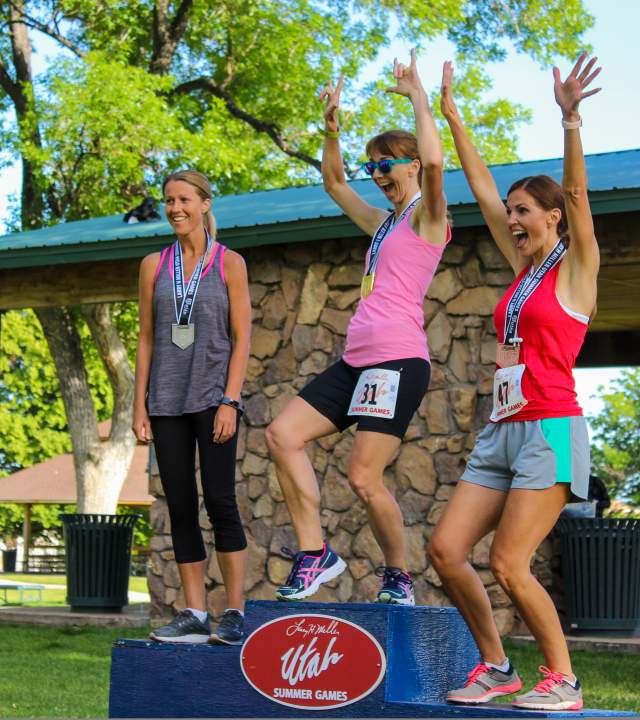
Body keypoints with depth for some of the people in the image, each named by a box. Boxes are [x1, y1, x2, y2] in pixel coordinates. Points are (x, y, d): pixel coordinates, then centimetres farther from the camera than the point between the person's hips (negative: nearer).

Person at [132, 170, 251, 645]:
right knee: (181, 508, 2)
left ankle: (235, 613, -7)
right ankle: (195, 615, 5)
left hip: (213, 397, -4)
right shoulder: (154, 265, 11)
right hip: (167, 401, 4)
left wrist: (229, 402, -11)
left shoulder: (229, 263, 3)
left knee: (220, 501, -10)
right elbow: (146, 339, 12)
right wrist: (140, 405, 5)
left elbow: (241, 339, -1)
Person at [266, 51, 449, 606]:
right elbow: (334, 181, 36)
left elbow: (434, 162, -22)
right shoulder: (382, 223, 23)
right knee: (283, 435, -4)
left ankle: (398, 575, 7)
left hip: (398, 361, -9)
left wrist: (418, 96, -11)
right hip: (356, 361, 9)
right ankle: (315, 553, -2)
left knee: (364, 477, -13)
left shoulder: (426, 216, -1)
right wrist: (332, 127, 23)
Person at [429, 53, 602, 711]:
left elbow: (576, 193, -15)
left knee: (508, 565, -13)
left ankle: (563, 680, 2)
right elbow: (482, 188, 19)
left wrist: (570, 119, -27)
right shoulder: (524, 267, 17)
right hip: (502, 430, 8)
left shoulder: (575, 267, 0)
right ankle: (496, 667, 12)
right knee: (445, 549, -1)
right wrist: (452, 119, 19)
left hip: (550, 429, -8)